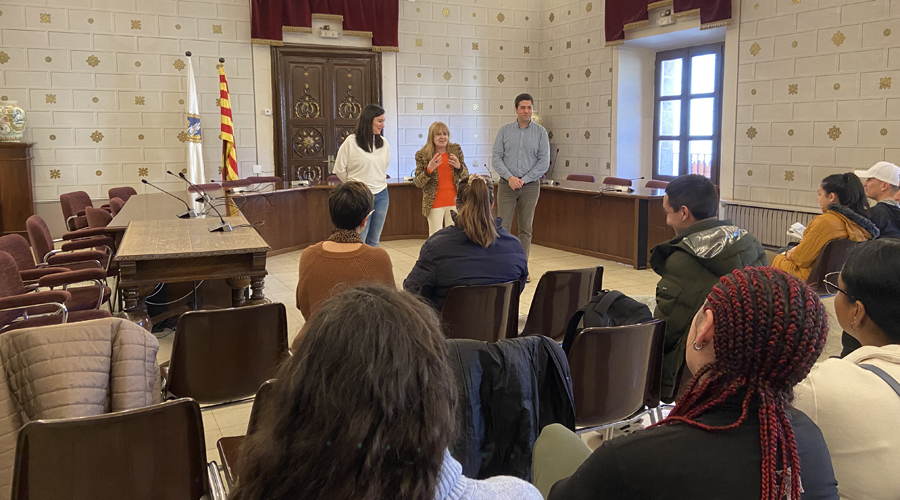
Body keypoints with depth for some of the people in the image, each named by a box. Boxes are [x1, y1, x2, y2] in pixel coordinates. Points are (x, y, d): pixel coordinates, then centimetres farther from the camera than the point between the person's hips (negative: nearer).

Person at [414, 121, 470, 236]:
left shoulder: (456, 150, 3)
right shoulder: (422, 155, -5)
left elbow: (466, 175, 9)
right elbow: (418, 183, -5)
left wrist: (459, 166, -13)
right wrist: (429, 169, -22)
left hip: (454, 201, 2)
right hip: (435, 203, -2)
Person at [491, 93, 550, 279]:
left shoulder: (540, 132, 2)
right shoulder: (504, 130, 5)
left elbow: (544, 161, -3)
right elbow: (496, 158, 1)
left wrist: (524, 180, -11)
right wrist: (510, 177, -13)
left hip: (530, 186, 0)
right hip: (506, 185, 0)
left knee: (526, 229, 4)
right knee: (502, 227, -4)